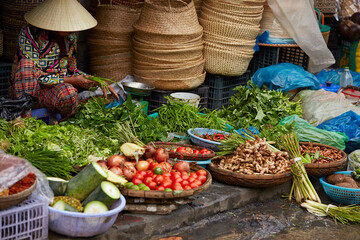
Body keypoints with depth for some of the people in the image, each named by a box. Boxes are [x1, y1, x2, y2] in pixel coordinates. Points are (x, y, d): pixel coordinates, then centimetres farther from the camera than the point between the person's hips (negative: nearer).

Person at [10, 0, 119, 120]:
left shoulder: (70, 37, 6)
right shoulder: (30, 33, -13)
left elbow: (72, 70, 17)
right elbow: (35, 76, -18)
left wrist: (97, 82, 2)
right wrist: (71, 80, -20)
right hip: (25, 89, -3)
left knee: (69, 93, -34)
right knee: (26, 63, -36)